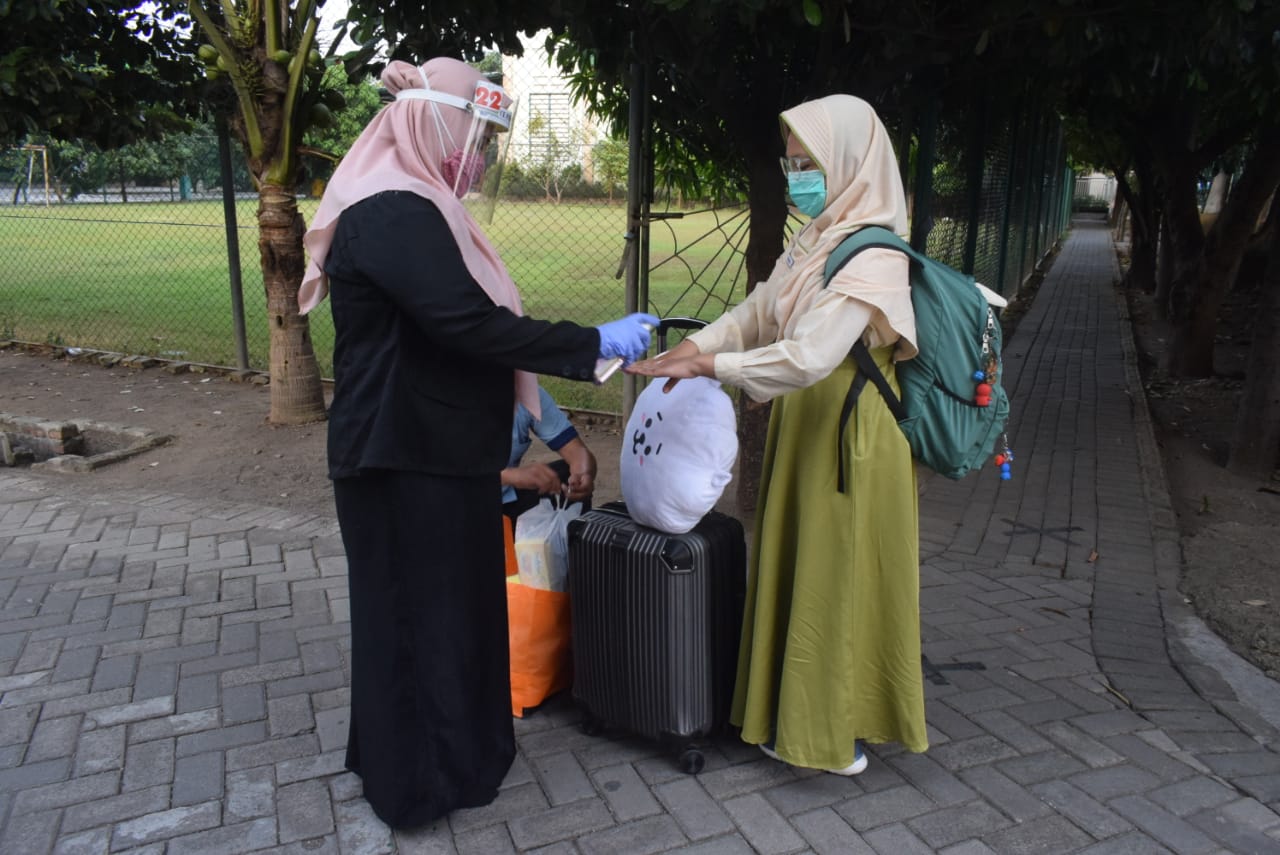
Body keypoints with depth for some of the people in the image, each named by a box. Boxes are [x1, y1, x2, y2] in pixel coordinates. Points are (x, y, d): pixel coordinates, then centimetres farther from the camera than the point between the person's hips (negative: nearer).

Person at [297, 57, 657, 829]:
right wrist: (594, 344, -22)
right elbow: (469, 324, -28)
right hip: (408, 457, -10)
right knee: (421, 611, 5)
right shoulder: (394, 214, -20)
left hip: (429, 449, 10)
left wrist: (526, 399, 18)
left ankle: (435, 751, 38)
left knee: (446, 603, 20)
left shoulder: (411, 206, 13)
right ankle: (421, 777, 24)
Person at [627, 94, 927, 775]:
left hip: (849, 439, -8)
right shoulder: (812, 242, 8)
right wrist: (693, 345, -6)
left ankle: (838, 735, 23)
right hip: (802, 428, 8)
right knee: (795, 571, 16)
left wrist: (708, 366, -23)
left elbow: (808, 357, -29)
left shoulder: (874, 260, -20)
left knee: (836, 580, 4)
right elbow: (754, 314, 10)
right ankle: (797, 711, 34)